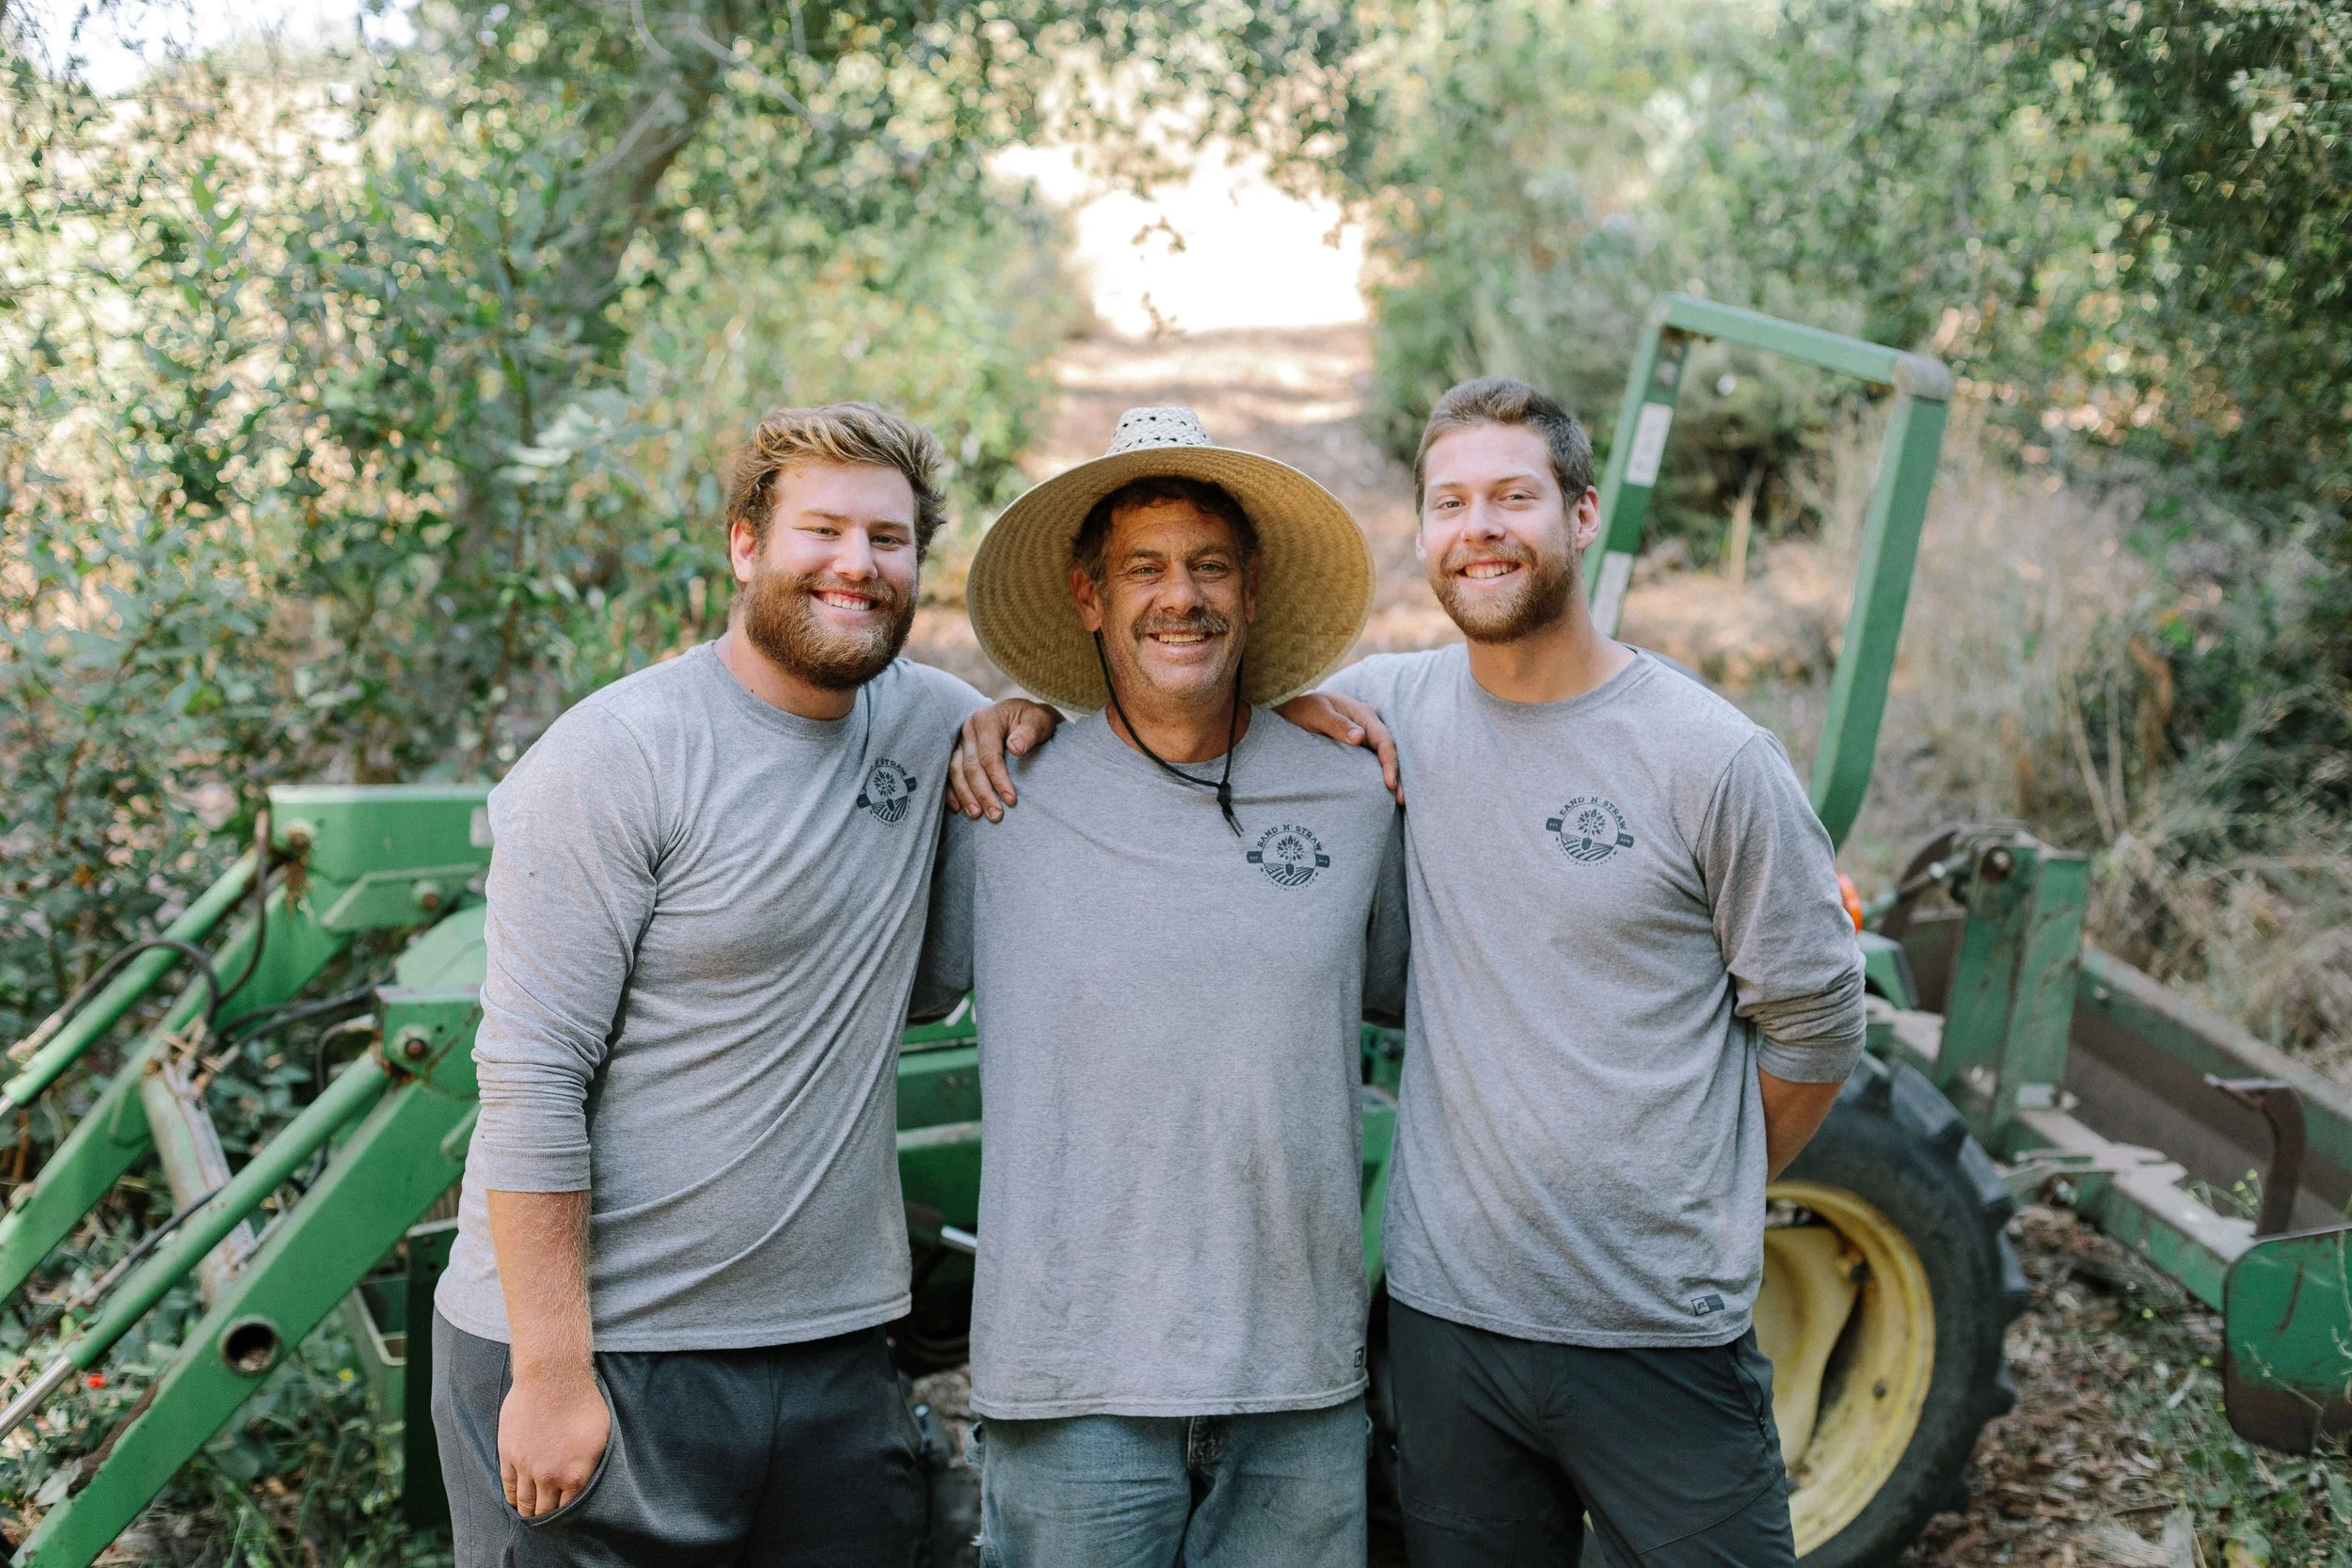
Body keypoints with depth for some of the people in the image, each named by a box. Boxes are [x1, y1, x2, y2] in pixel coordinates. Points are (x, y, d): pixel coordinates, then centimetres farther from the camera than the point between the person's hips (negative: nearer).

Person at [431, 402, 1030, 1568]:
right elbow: (530, 1082, -14)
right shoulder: (617, 756, -12)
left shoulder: (925, 721, 5)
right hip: (605, 1354, -5)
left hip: (833, 1352, 5)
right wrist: (551, 1375, -17)